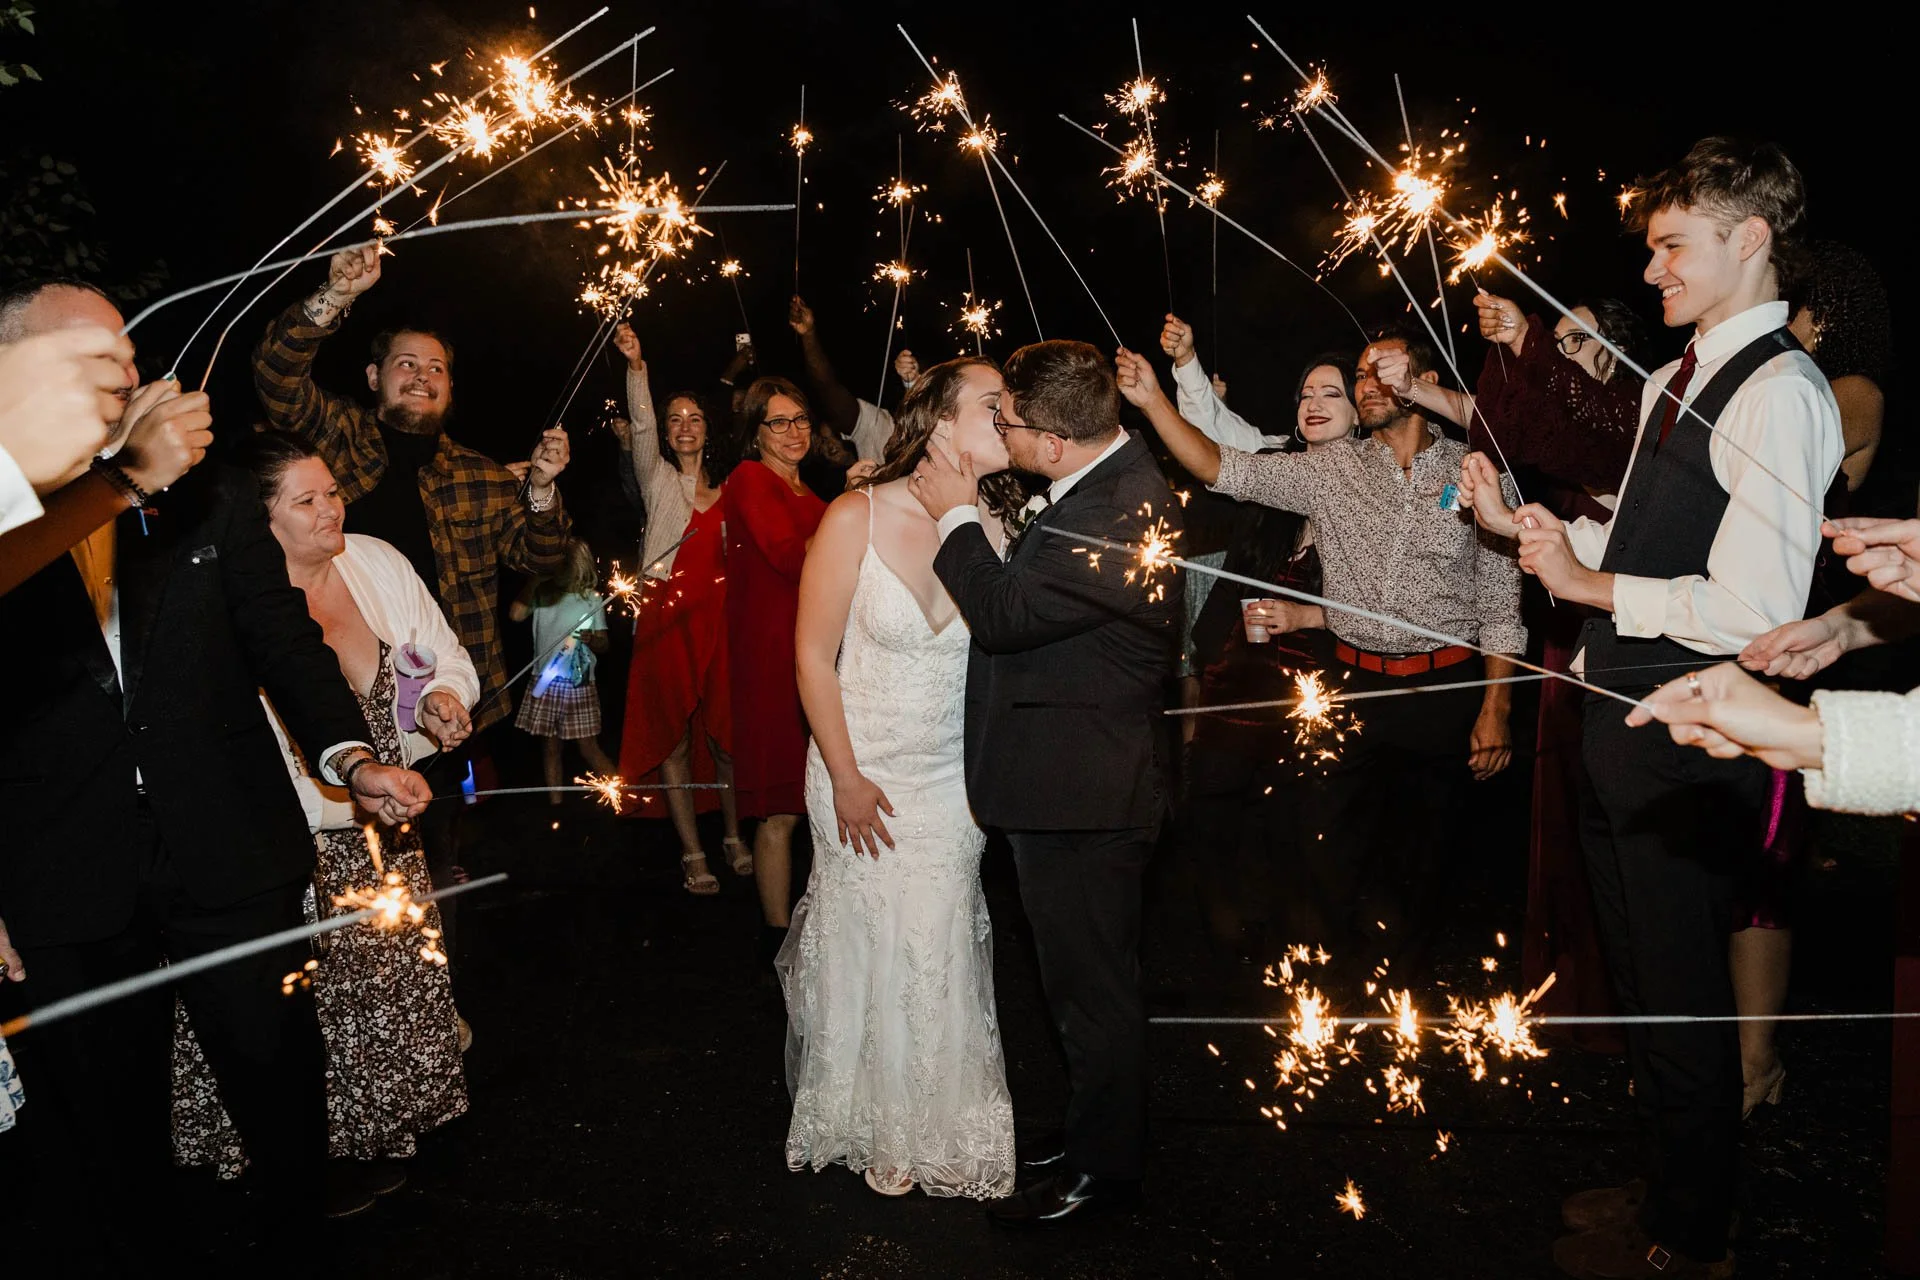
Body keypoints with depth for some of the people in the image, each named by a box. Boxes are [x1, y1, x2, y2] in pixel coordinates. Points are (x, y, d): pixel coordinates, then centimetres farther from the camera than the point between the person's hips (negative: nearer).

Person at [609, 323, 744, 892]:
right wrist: (636, 367, -23)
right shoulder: (658, 477, 7)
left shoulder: (727, 488, 15)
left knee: (726, 728, 3)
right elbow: (639, 429, -10)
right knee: (673, 732, 0)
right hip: (668, 615, -2)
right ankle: (691, 853, 7)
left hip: (720, 614, 2)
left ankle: (734, 836, 20)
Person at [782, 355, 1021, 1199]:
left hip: (954, 781, 2)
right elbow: (814, 655, -9)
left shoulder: (996, 527, -7)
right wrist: (845, 780, -8)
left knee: (942, 953, 7)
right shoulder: (858, 518, -14)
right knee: (867, 953, 9)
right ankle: (874, 1130, 34)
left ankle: (939, 1130, 32)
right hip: (863, 777, -2)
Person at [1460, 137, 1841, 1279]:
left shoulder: (1781, 394, -18)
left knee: (1684, 994, 6)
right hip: (1624, 717, 10)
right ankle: (1670, 1184, 43)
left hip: (1691, 744, -9)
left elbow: (1752, 607, -26)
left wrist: (1592, 587, -16)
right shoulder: (1679, 379, 12)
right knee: (1642, 972, 22)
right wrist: (1526, 522, 8)